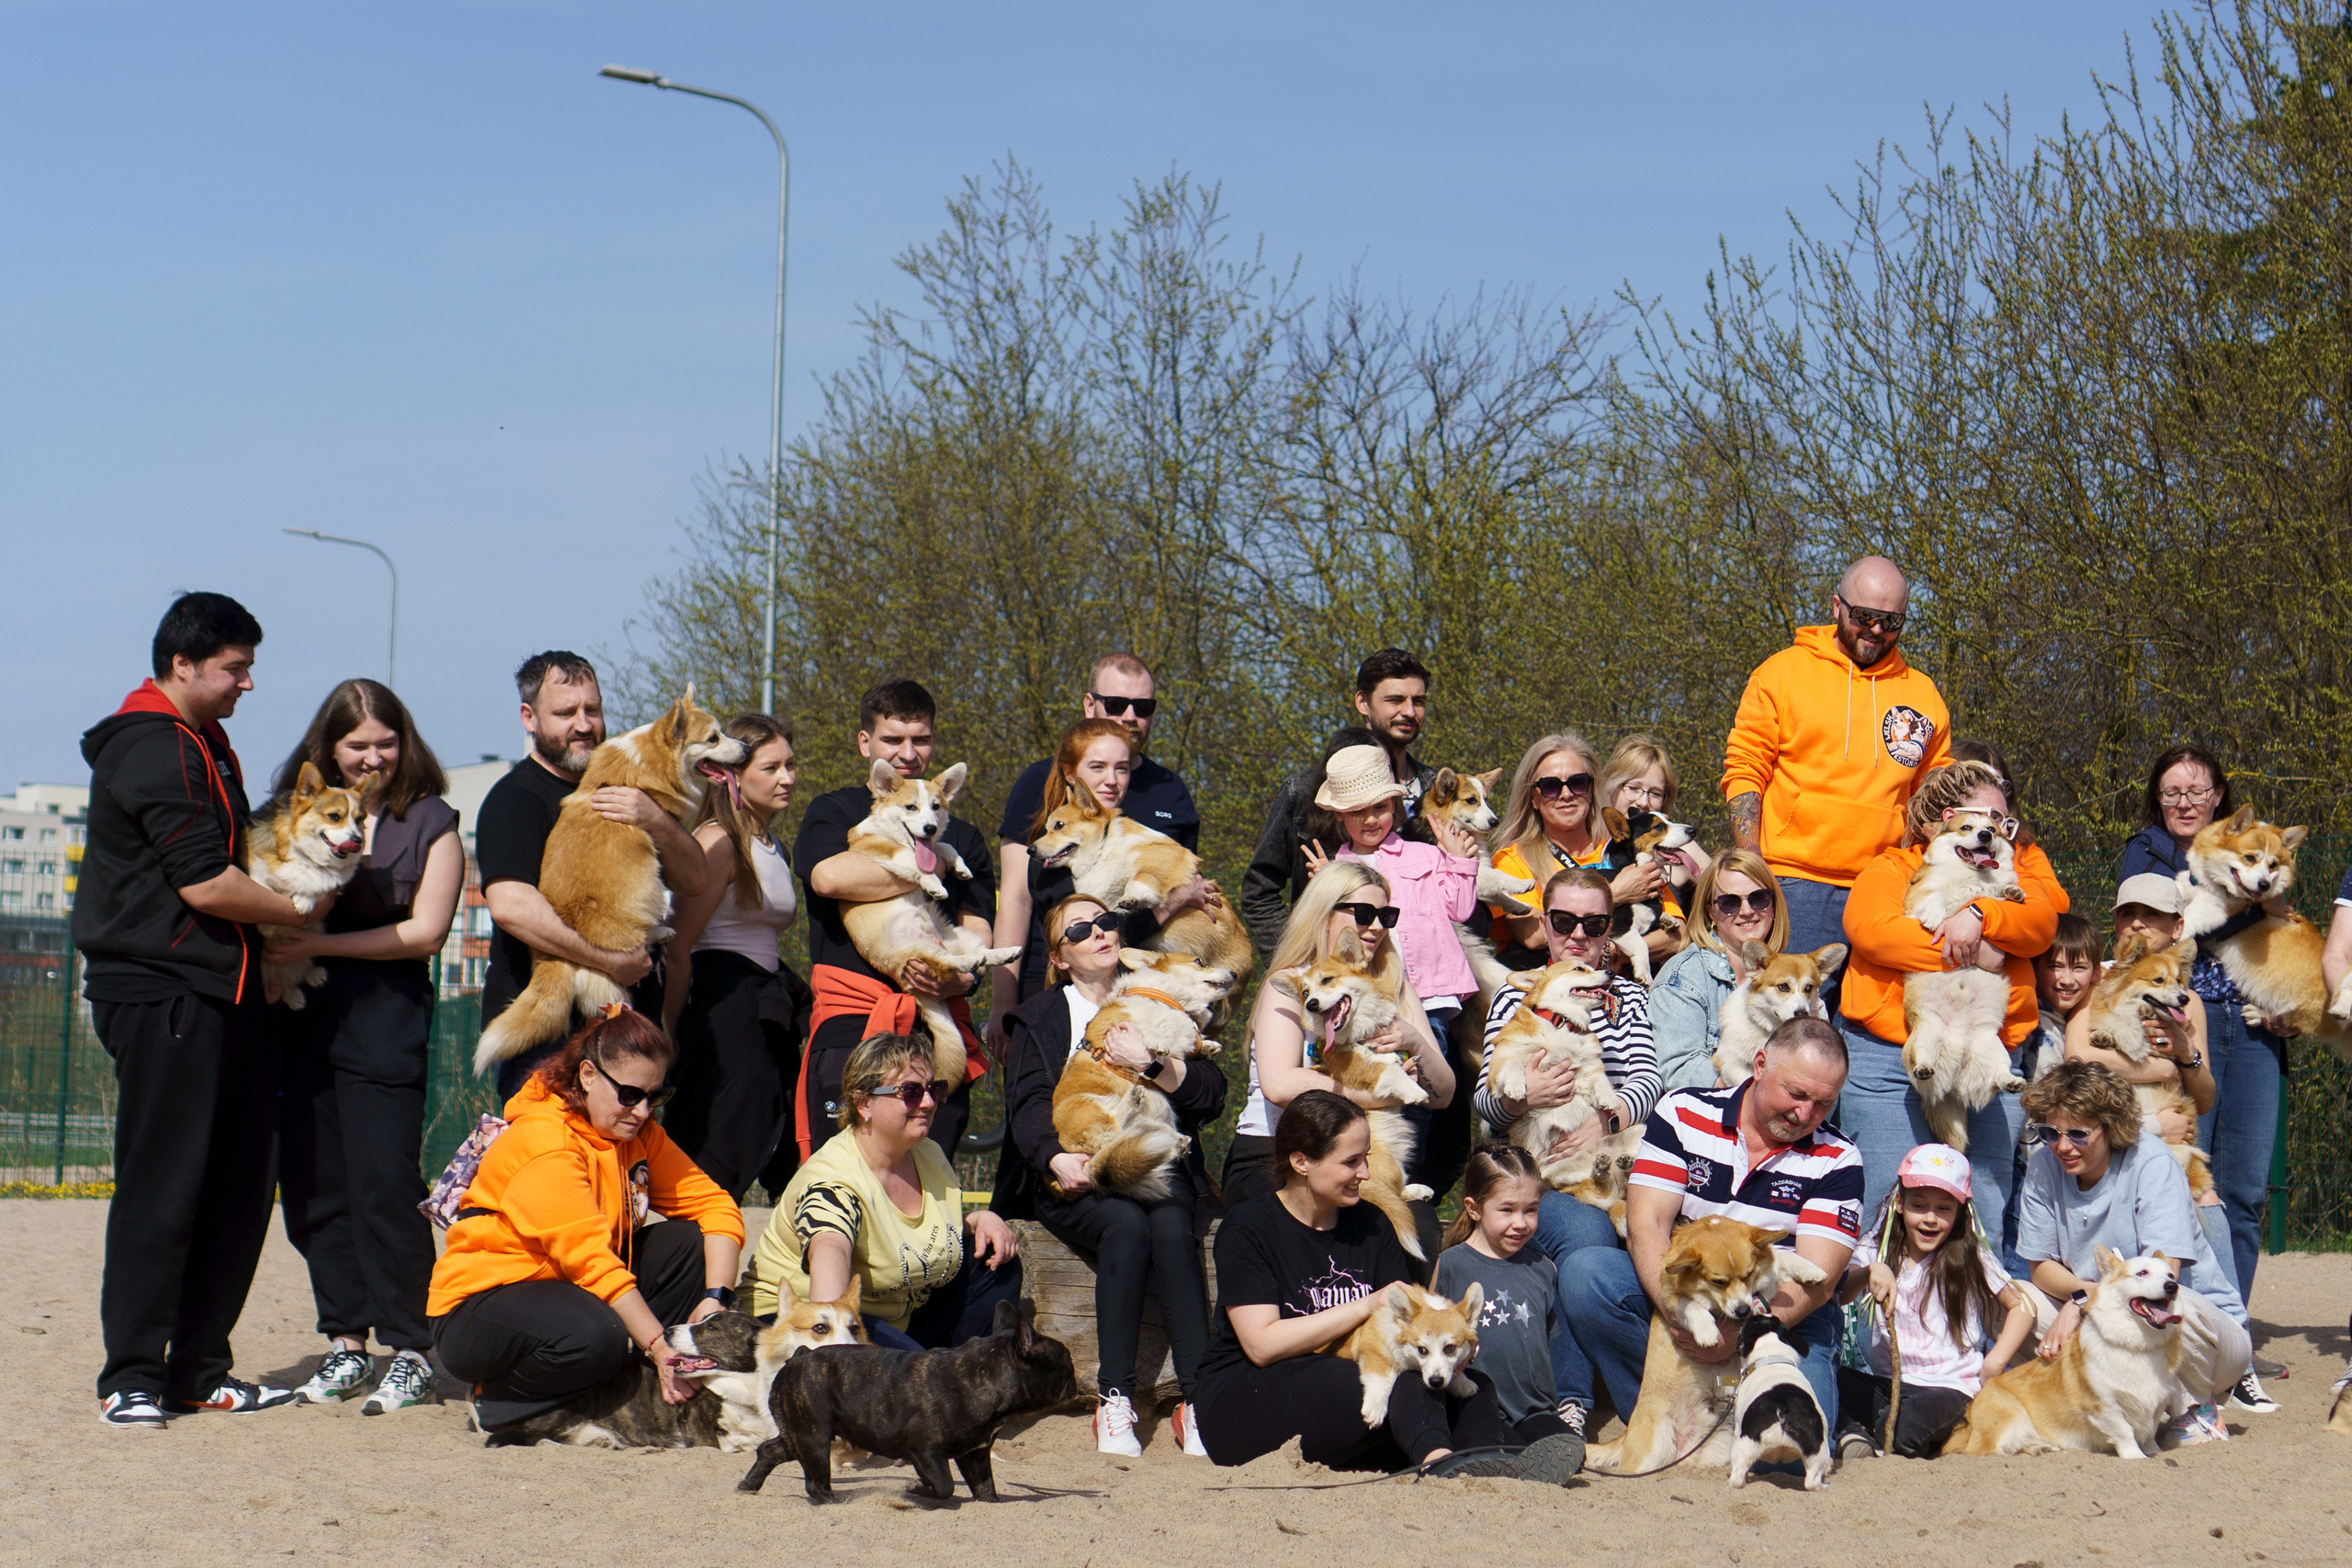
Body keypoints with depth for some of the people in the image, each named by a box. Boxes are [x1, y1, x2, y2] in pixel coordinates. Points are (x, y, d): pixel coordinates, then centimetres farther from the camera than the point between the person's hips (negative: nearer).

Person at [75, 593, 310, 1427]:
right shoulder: (154, 750, -13)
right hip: (163, 992, -10)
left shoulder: (202, 743, 20)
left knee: (236, 1185, 9)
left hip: (220, 994, 10)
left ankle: (198, 1372, 15)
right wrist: (299, 910, -4)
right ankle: (132, 1379, -4)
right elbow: (205, 885, -17)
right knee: (161, 1186, -8)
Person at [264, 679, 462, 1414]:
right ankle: (345, 1344, 13)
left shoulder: (430, 823, 4)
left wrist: (319, 943, -10)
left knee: (384, 1182, -8)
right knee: (312, 1186, 4)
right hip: (301, 1016, 4)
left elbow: (424, 931, -3)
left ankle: (411, 1351, -3)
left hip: (386, 1016, -4)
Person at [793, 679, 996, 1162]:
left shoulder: (962, 838, 25)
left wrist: (958, 978, -11)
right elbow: (828, 876, -12)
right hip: (852, 1016, -3)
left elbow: (977, 933, 14)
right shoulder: (835, 812, 13)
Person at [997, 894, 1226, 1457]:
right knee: (1126, 1224, -34)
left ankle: (1198, 1400, -39)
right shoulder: (1039, 1018, 17)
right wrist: (1056, 1158, -19)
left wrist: (1151, 1065, -9)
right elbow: (1026, 1105, 1)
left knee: (1172, 1229, -32)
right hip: (1073, 1178, -1)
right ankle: (1114, 1401, -37)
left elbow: (1210, 1096, 7)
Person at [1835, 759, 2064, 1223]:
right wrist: (1969, 955, -12)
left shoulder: (2018, 866, 19)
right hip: (1888, 1057, -3)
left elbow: (2041, 923, 0)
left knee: (1987, 1210, 0)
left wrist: (1979, 915, -18)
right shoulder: (1891, 870, 9)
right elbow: (1871, 929, -12)